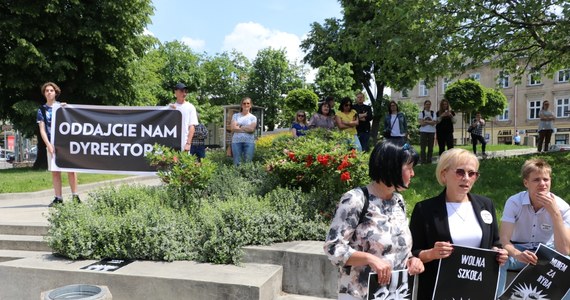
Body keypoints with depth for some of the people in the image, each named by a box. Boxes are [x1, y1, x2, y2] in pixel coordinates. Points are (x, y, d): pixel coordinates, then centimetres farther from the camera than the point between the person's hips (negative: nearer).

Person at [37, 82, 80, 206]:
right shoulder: (42, 110, 10)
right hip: (52, 144, 1)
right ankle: (58, 198, 7)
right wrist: (48, 145, -8)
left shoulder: (62, 106, 11)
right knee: (55, 172, 2)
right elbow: (42, 130, 5)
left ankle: (75, 196, 2)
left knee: (71, 169, -5)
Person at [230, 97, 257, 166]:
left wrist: (239, 127, -1)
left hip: (249, 142, 0)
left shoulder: (253, 117, 11)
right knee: (237, 163, -2)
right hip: (236, 141, 0)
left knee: (248, 162, -3)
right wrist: (246, 128, -4)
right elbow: (233, 128, -3)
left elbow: (252, 129, -6)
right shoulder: (235, 115, 11)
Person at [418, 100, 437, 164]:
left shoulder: (433, 113, 10)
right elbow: (421, 123, -7)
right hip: (423, 131, -2)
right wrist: (430, 122, -6)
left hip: (431, 131, 2)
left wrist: (425, 121, -10)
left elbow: (434, 123, -4)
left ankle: (429, 160, 10)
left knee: (431, 147, 3)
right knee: (423, 147, -4)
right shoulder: (421, 113, 5)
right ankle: (423, 160, 1)